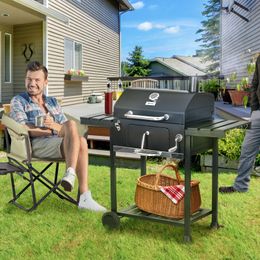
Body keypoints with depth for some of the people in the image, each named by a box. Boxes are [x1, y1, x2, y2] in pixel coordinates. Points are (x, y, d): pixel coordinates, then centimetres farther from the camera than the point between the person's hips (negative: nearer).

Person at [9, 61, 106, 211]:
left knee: (81, 141, -31)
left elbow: (66, 128, 13)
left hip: (60, 144, 5)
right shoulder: (18, 101, 12)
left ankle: (85, 197, -34)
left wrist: (54, 125, -10)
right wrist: (52, 131, -11)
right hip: (35, 145, -5)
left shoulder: (53, 102, 25)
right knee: (72, 125, -29)